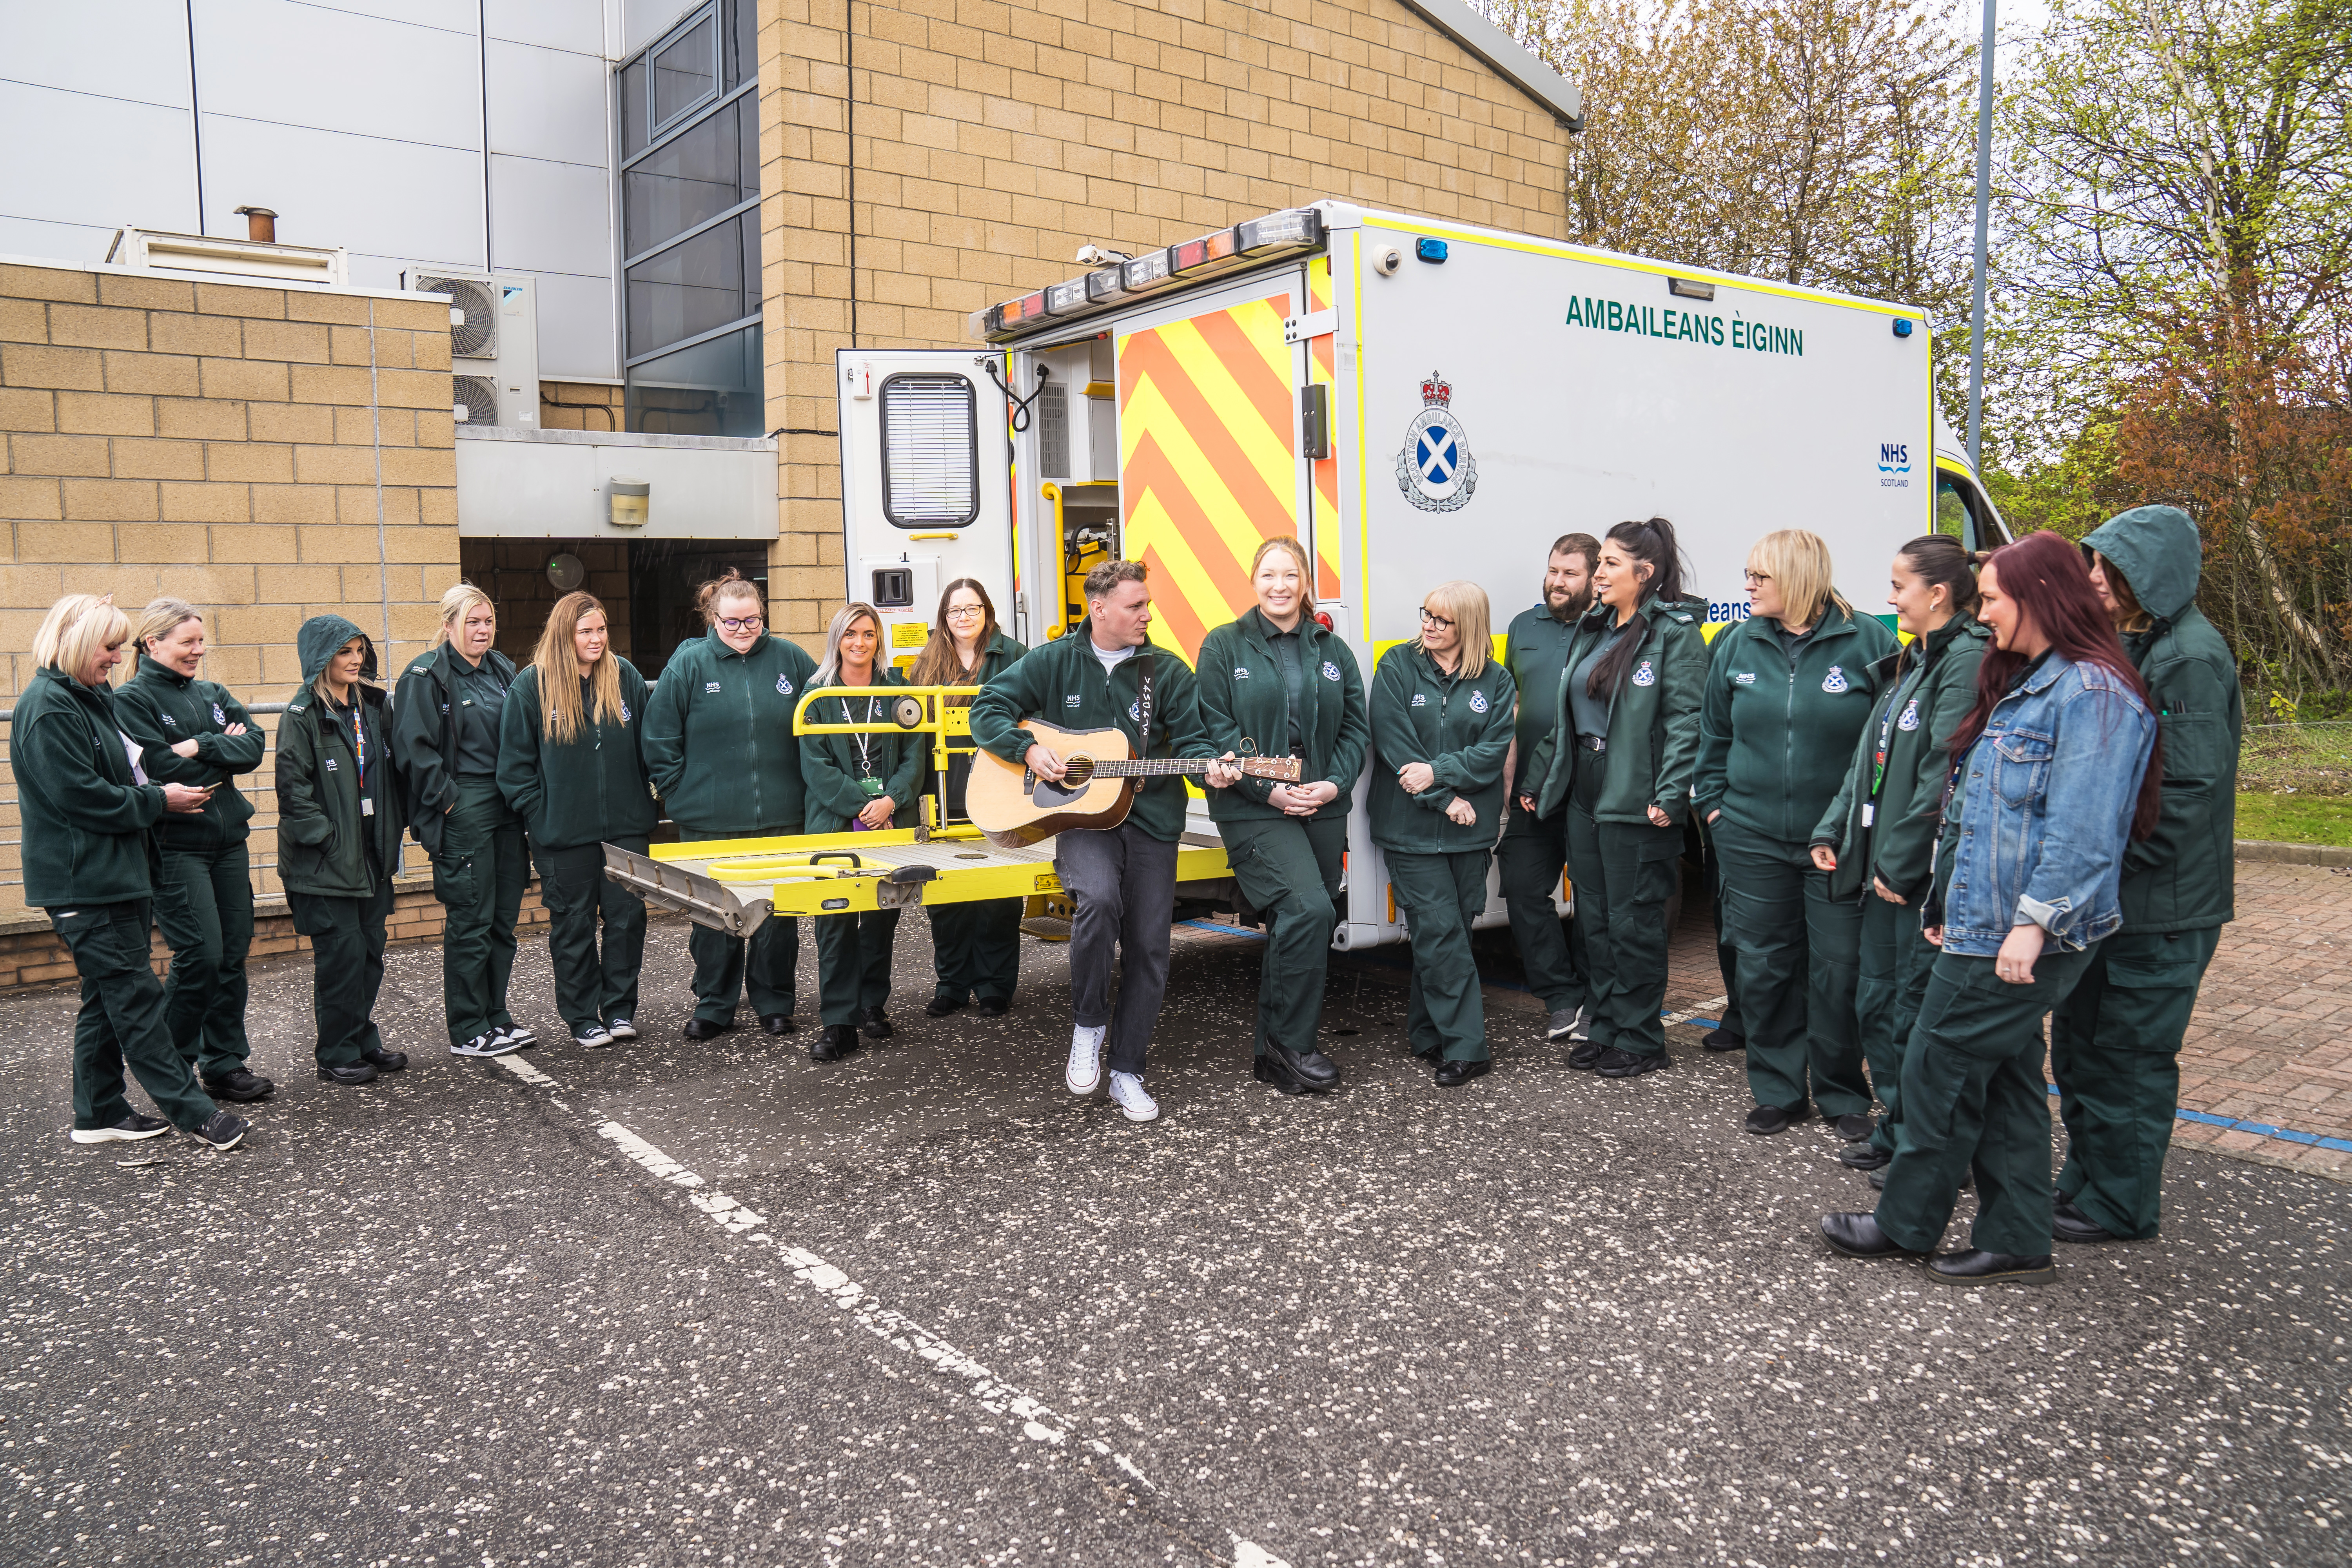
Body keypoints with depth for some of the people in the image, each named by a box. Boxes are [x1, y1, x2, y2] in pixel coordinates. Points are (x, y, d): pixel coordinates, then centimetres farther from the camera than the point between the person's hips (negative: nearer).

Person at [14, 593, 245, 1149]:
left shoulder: (92, 699, 17)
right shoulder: (48, 707, -14)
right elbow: (81, 796, -19)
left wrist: (160, 792, 10)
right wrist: (160, 801, -11)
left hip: (116, 874, 10)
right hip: (84, 881, -10)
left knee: (108, 995, 14)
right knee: (136, 994, -5)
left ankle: (99, 1114, 23)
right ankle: (192, 1110, -2)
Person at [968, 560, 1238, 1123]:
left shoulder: (1168, 671, 7)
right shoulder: (1054, 661, 5)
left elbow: (1189, 737, 4)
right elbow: (988, 709, 7)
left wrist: (1210, 766, -18)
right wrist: (1029, 749, -9)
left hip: (1150, 817, 2)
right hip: (1080, 815, -2)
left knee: (1149, 946, -1)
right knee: (1098, 897, -32)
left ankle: (1127, 1071, 15)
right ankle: (1088, 1025, -7)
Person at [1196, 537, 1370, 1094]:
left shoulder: (1333, 650, 13)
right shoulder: (1224, 646, 1)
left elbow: (1356, 727, 10)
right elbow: (1216, 729, -6)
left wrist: (1333, 784, -8)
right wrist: (1269, 790, -15)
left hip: (1324, 807, 5)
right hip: (1254, 808, -5)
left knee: (1299, 930, 8)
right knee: (1308, 910, -22)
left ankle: (1273, 1054, 21)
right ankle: (1289, 1044, -8)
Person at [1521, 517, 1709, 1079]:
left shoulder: (1675, 632, -9)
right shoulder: (1592, 629, 15)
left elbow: (1685, 720, -17)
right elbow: (1564, 717, 19)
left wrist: (1670, 795, -25)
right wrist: (1537, 780, 18)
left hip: (1636, 801, -8)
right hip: (1585, 795, 8)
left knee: (1635, 922, 1)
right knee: (1595, 918, 14)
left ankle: (1640, 1040, 14)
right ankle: (1605, 1029, 26)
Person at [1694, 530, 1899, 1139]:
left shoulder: (1867, 641, -6)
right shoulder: (1739, 644, 6)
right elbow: (1713, 733, 16)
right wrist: (1714, 800, 9)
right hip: (1752, 837, 4)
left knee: (1839, 970, 4)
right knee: (1762, 967, 8)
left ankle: (1842, 1094, 22)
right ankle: (1778, 1090, 23)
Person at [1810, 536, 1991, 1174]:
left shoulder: (1967, 659, -14)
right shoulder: (1910, 662, 17)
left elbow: (1945, 773, -21)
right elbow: (1868, 758, 19)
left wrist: (1900, 861, -20)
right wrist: (1833, 831, 10)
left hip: (1925, 874, -10)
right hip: (1885, 867, 10)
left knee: (1917, 1012, -1)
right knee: (1875, 1002, 15)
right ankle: (1897, 1128, 29)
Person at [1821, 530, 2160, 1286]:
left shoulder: (2092, 693, -15)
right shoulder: (2026, 685, 18)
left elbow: (2082, 828, -23)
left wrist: (2035, 921, -26)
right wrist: (1947, 904, 21)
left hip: (2022, 938, -10)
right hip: (1982, 924, 10)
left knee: (1939, 1067, -1)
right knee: (2005, 1076, 13)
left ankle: (1907, 1225, 14)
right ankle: (2016, 1242, 22)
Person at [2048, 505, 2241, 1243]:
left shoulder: (2192, 658, -16)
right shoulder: (2124, 646, 14)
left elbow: (2188, 792, -21)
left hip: (2159, 903, -9)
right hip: (2103, 892, 9)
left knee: (2128, 1051, 1)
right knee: (2080, 1037, 16)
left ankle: (2119, 1207, 14)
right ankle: (2083, 1181, 30)